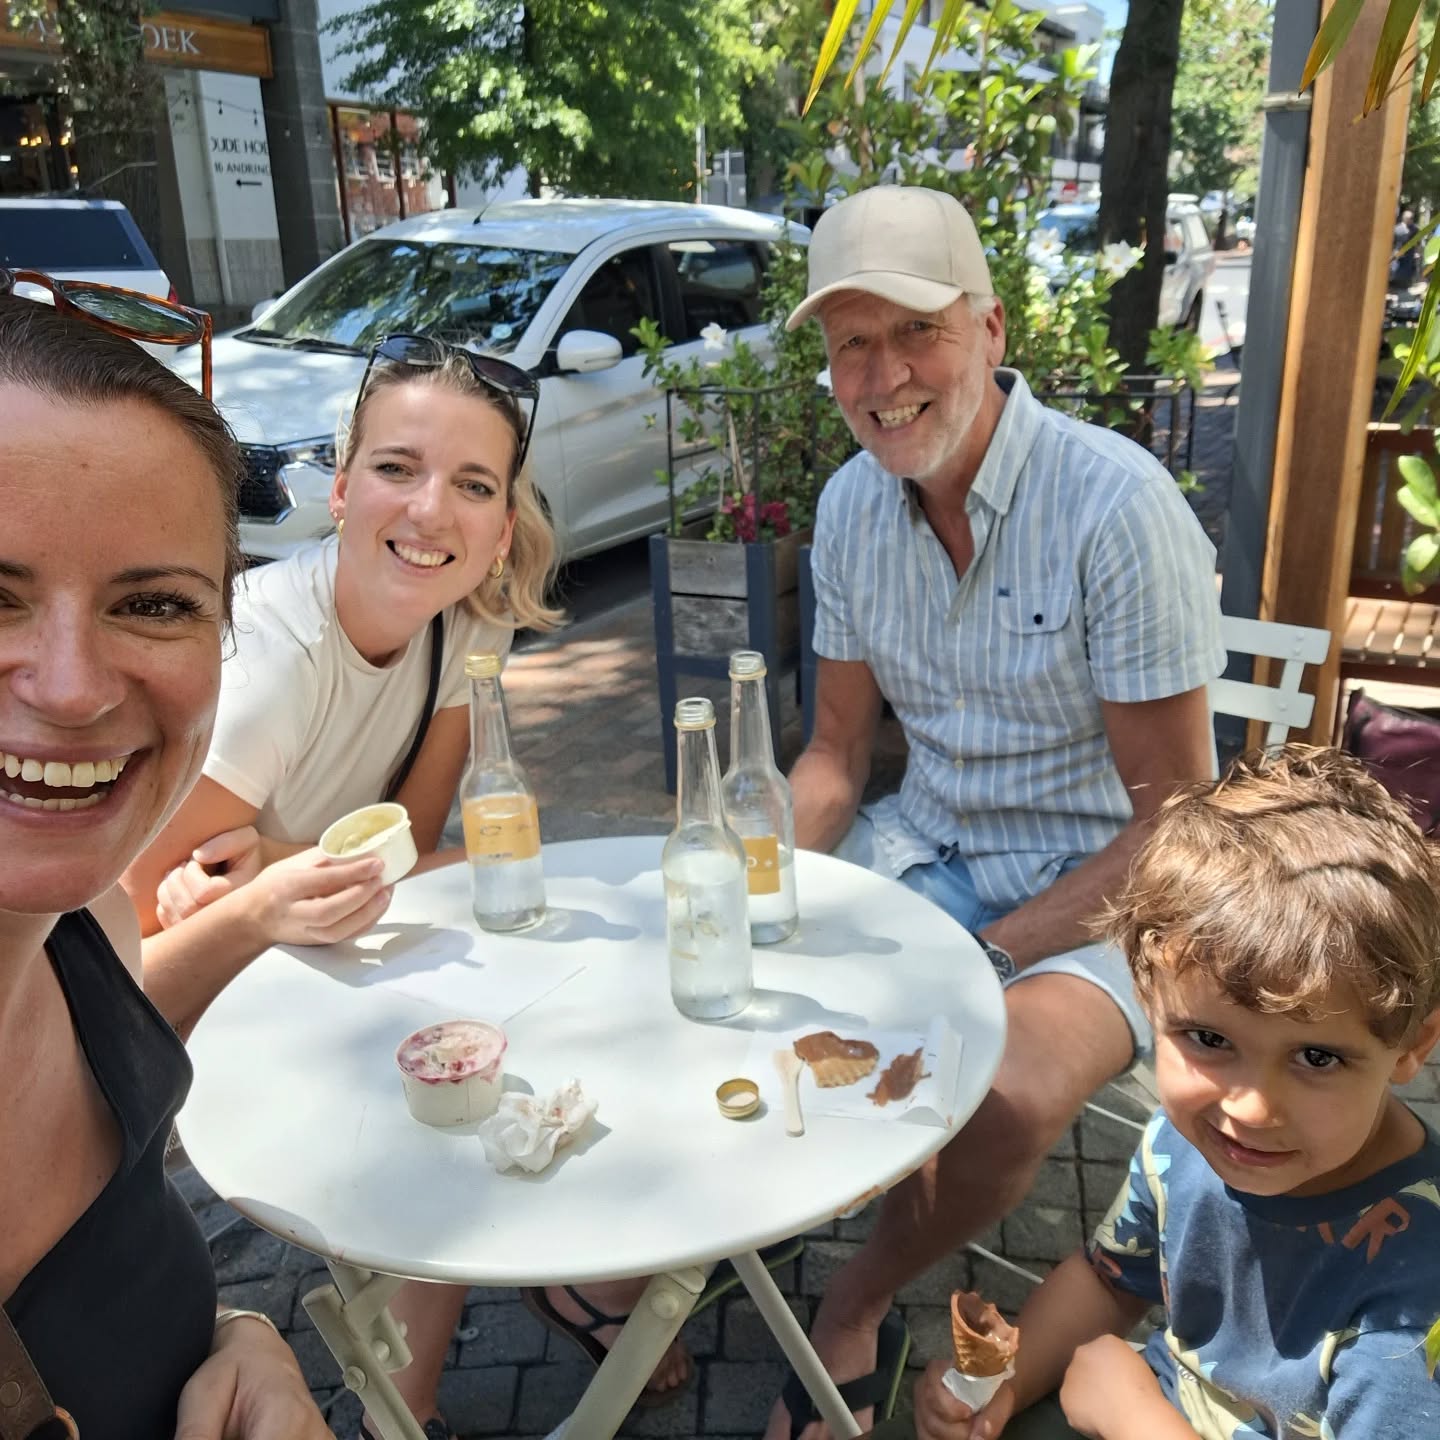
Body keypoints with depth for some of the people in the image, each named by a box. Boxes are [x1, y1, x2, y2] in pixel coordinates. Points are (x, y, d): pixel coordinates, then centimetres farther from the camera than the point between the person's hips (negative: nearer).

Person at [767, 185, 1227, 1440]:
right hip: (929, 845, 6)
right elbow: (838, 750, 7)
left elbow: (1173, 811, -16)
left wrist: (988, 955, -23)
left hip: (1096, 887, -5)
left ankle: (862, 1302, 2)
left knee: (1010, 1089, -30)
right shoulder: (852, 505, -1)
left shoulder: (1119, 504, -19)